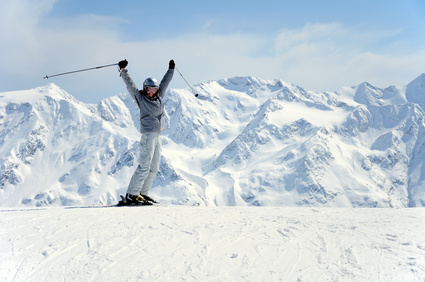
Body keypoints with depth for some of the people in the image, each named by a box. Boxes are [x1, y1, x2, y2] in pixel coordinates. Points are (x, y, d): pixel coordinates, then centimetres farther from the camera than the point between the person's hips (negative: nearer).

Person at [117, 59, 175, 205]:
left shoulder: (159, 97, 16)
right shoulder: (140, 97, 1)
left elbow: (165, 82, 27)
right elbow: (130, 85, -7)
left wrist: (171, 70, 35)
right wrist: (123, 70, -15)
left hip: (157, 135, 8)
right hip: (148, 134, -8)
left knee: (154, 168, 8)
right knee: (144, 166, -14)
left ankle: (142, 193, 14)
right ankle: (131, 195, -12)